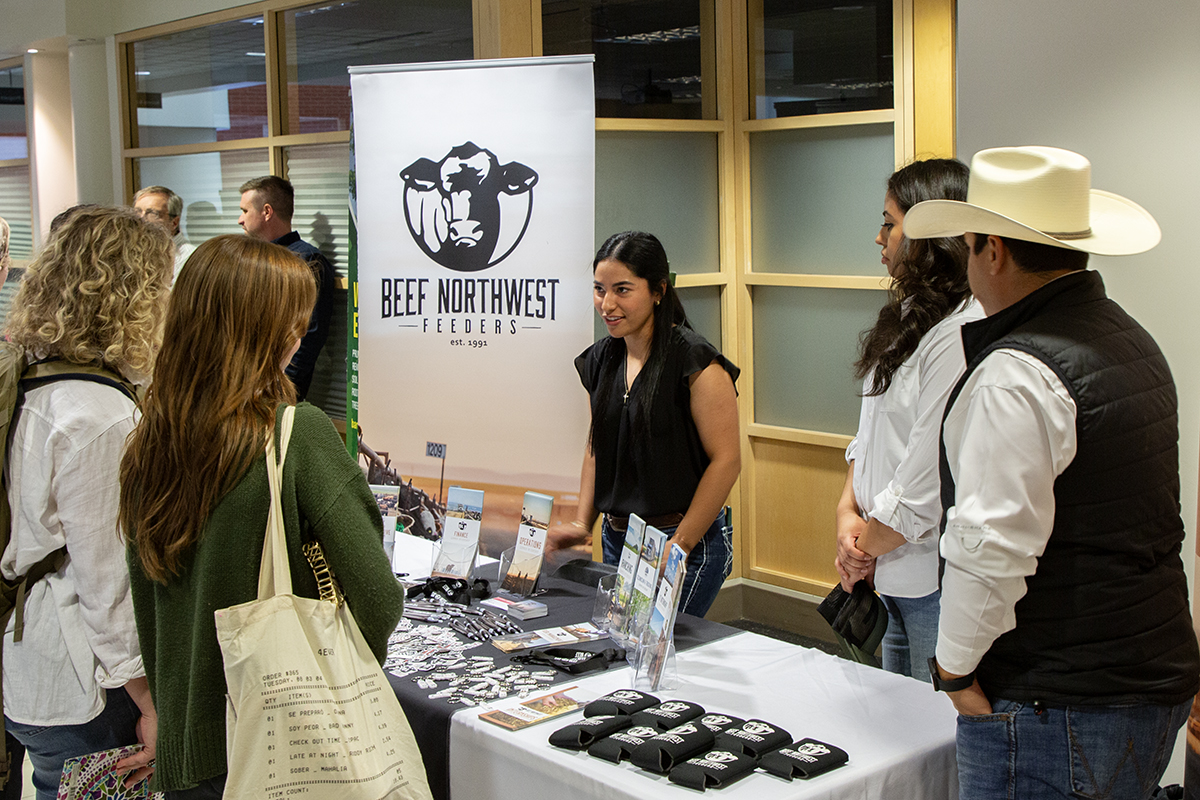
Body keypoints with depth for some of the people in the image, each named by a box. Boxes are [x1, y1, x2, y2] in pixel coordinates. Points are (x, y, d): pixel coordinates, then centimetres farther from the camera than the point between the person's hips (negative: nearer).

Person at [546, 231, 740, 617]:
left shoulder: (695, 362, -14)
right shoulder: (601, 360, 7)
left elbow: (726, 459, -14)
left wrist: (680, 544, -15)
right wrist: (583, 522, 8)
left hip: (689, 542, -7)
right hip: (617, 538, 7)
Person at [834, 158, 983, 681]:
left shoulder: (964, 333, -20)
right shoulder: (908, 318, 13)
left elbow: (931, 480, -21)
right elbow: (871, 434, 15)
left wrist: (867, 548, -8)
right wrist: (848, 513, 0)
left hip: (940, 580, -9)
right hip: (894, 578, 9)